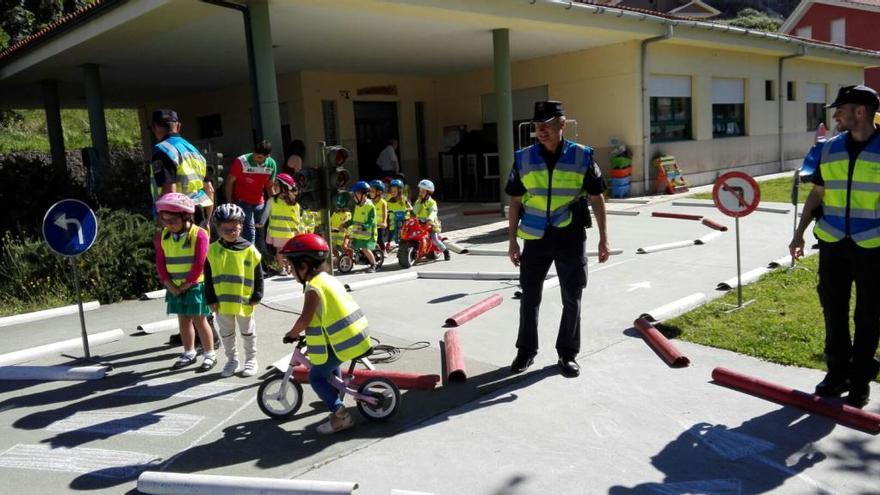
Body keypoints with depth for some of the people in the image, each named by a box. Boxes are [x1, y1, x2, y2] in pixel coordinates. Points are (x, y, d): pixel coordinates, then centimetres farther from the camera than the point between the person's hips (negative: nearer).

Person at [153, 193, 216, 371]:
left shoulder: (198, 234, -14)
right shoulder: (163, 236, 4)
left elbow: (199, 264, -16)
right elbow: (160, 263, 4)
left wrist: (185, 285, -14)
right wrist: (170, 285, -6)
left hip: (195, 285, -5)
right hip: (175, 287, 6)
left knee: (199, 320, -1)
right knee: (183, 320, 14)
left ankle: (210, 354, 11)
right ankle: (189, 353, 27)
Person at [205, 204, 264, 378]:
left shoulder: (250, 250, -9)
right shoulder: (213, 250, -5)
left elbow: (258, 276, -3)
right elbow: (208, 278, -1)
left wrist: (256, 297, -6)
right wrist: (211, 299, -5)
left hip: (244, 302, -2)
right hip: (222, 302, 2)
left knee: (248, 332, 15)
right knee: (226, 334, 17)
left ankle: (251, 360, 31)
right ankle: (232, 360, 33)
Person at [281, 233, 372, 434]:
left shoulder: (314, 287, -15)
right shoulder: (329, 279, 13)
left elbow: (305, 319, -22)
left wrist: (292, 334, -4)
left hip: (342, 340, -9)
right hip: (356, 334, 10)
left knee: (317, 376, 1)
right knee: (329, 365, 32)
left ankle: (340, 414, -2)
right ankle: (335, 396, 43)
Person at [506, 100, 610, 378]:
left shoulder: (582, 157, -4)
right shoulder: (523, 159, 0)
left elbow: (596, 198, 3)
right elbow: (515, 201, 5)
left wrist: (603, 238, 1)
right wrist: (512, 240, 4)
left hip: (570, 237, -1)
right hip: (535, 236, 1)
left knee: (571, 300, 8)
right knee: (529, 297, 9)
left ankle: (568, 354, 24)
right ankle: (526, 351, 26)